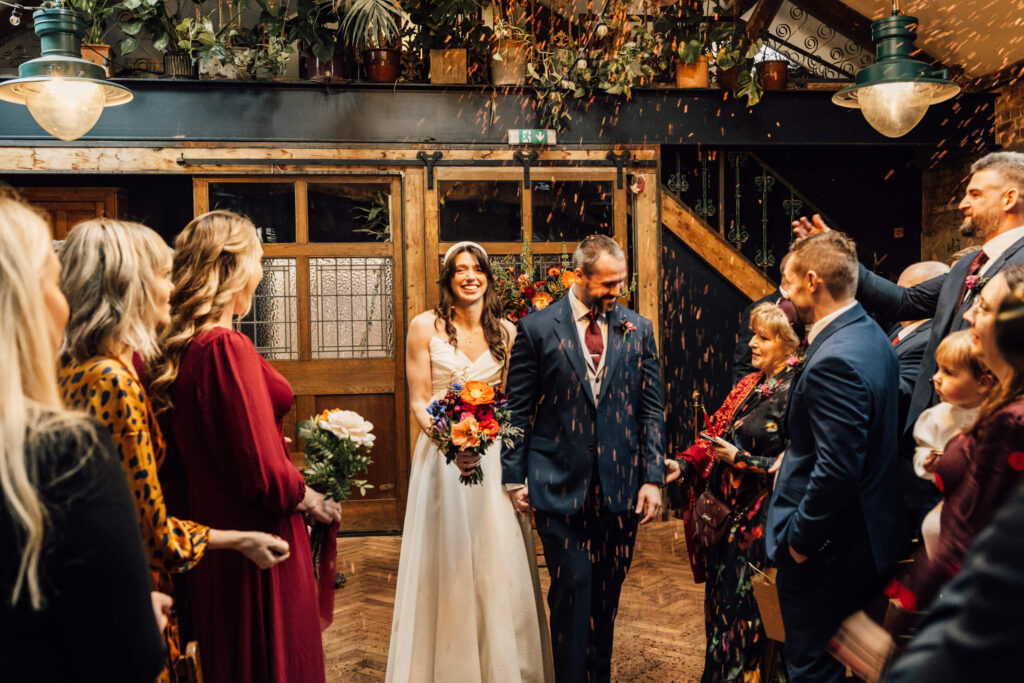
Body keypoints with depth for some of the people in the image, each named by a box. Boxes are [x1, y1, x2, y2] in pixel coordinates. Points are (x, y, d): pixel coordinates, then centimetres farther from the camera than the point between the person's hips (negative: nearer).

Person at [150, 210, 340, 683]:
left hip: (210, 522, 8)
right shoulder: (227, 348, -24)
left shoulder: (180, 346, 1)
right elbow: (263, 472, -24)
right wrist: (314, 502, -8)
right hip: (255, 537, -8)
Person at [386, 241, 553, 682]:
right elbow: (418, 401, -5)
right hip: (442, 453, -2)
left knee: (499, 562, 6)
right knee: (445, 566, 4)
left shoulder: (506, 332, 6)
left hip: (494, 458, 2)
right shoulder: (425, 327, -2)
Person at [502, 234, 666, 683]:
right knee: (572, 588, -1)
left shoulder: (638, 329, 6)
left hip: (620, 487, 3)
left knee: (606, 594, 13)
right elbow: (518, 410, 1)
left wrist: (652, 477, 1)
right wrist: (514, 477, -1)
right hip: (560, 488, -2)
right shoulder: (537, 328, -1)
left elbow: (650, 409, 7)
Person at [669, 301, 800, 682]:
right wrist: (685, 465, 0)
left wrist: (740, 459, -19)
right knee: (720, 603, 17)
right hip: (728, 515, 8)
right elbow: (717, 436, 13)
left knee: (744, 612, 2)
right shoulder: (750, 386, 10)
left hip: (761, 522, -8)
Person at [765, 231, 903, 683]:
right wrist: (795, 454, 14)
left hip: (825, 548, -10)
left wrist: (800, 538, -17)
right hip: (868, 533, 10)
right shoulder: (872, 335, 5)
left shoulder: (834, 360, -26)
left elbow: (837, 468, -28)